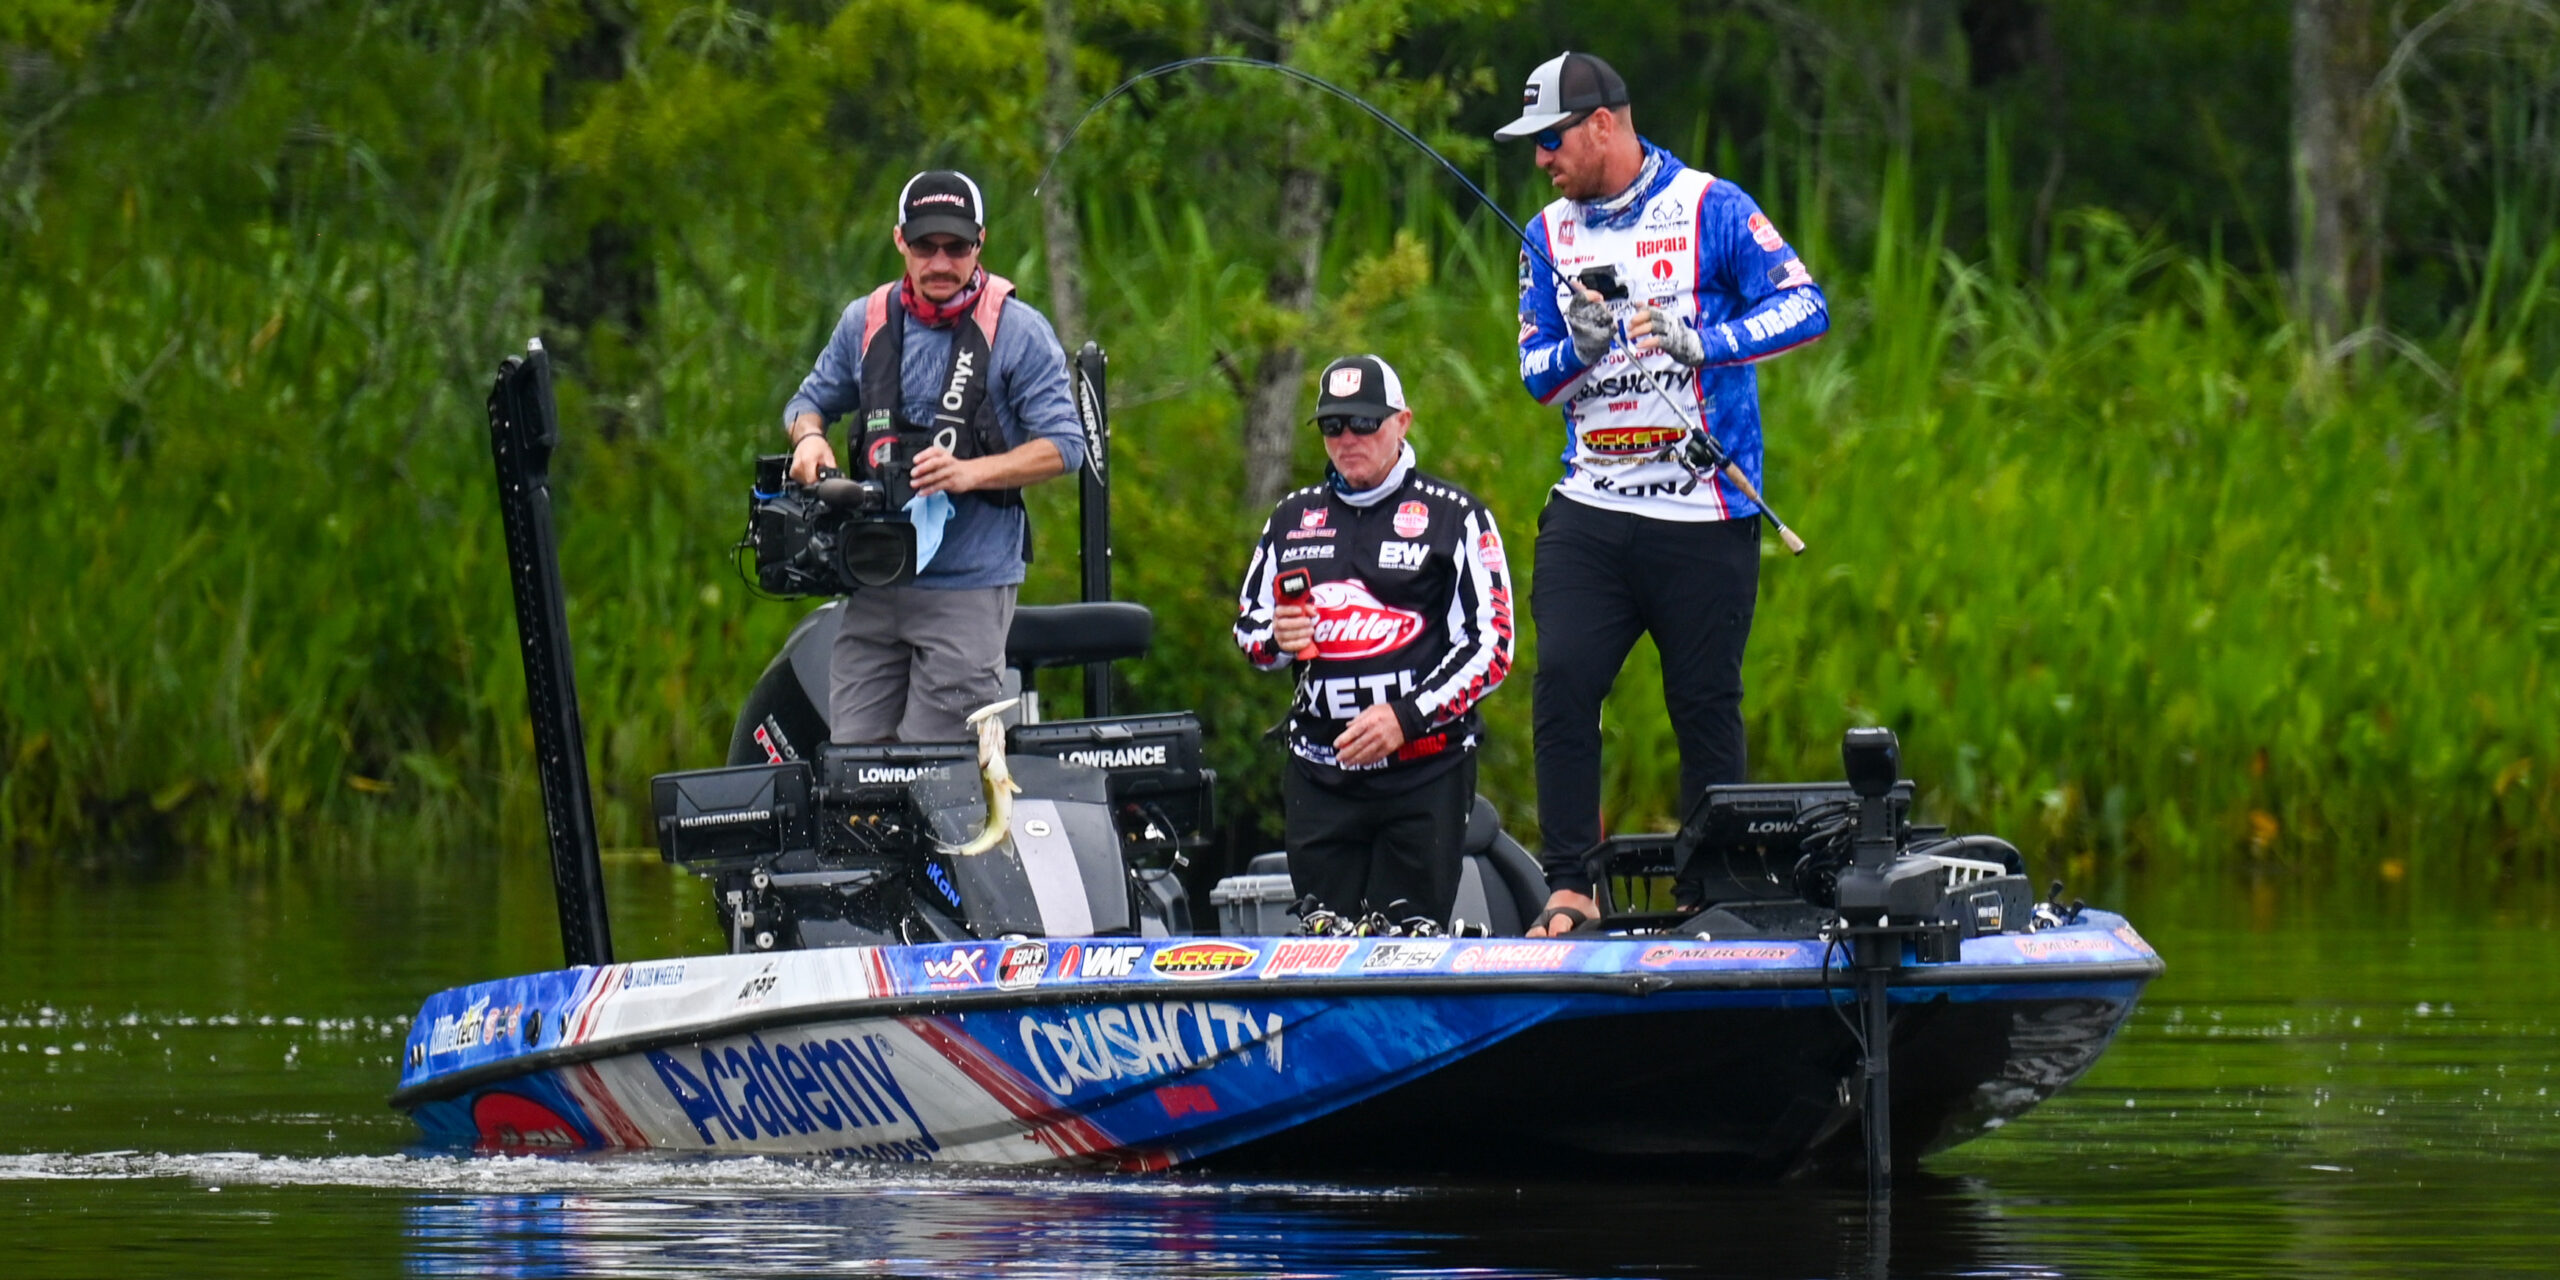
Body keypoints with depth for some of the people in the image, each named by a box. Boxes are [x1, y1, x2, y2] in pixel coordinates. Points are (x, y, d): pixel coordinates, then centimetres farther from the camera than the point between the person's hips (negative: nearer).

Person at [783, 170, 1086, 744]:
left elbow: (1063, 445, -5)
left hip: (970, 585, -4)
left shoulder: (1018, 331, -2)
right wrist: (809, 436, 0)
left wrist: (972, 472, -20)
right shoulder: (866, 321, 10)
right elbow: (811, 399, 25)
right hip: (874, 583, 4)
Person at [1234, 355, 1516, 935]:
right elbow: (1248, 626, 25)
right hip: (1319, 773, 4)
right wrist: (1276, 639, -1)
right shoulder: (1293, 518, 17)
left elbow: (1490, 646, -2)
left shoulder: (1453, 517, 2)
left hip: (1424, 771, -4)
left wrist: (1406, 716, -14)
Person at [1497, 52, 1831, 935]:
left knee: (1705, 707, 0)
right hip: (1590, 514, 4)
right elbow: (1536, 376, 11)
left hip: (1704, 519, -4)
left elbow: (1804, 308, -12)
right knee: (1563, 680, -12)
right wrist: (1580, 347, -12)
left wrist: (1702, 342, -27)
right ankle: (1568, 886, -7)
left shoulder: (1710, 209, -2)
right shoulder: (1550, 235, 13)